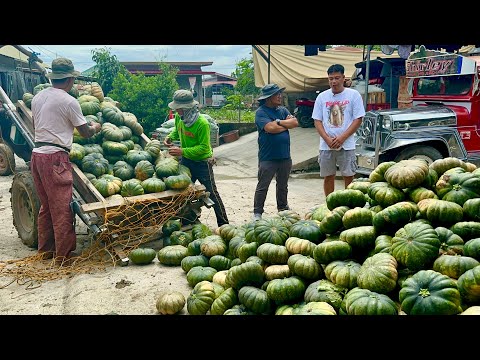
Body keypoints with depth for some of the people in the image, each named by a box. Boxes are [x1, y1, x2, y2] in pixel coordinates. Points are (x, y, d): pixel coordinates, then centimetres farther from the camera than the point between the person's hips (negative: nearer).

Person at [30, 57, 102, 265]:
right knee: (62, 209, -1)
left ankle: (46, 250, 28)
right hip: (55, 157, -8)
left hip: (36, 154, 8)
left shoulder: (38, 97, 12)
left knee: (46, 206, 17)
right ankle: (64, 255, 6)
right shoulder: (69, 101, -10)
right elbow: (86, 133, -3)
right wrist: (96, 127, 18)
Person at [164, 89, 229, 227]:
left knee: (212, 194, 3)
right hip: (186, 160, 7)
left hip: (202, 162, -7)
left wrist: (183, 151, -32)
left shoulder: (202, 123, -28)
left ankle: (224, 225, 16)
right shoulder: (179, 117, -6)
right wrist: (170, 137, -6)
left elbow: (203, 147, -26)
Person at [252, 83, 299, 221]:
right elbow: (270, 128, -22)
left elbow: (295, 122, -2)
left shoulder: (283, 110, 11)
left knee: (283, 186, 19)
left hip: (285, 156, 6)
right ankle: (257, 213, 12)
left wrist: (279, 122, -14)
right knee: (262, 187, 2)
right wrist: (287, 124, -6)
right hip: (268, 157, -6)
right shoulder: (261, 112, -8)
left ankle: (283, 208, 35)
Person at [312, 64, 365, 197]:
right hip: (326, 145, 2)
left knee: (349, 176, 3)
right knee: (328, 176, 9)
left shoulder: (354, 95, -1)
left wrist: (342, 138, -13)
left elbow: (358, 119, -4)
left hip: (347, 145, -2)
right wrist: (328, 139, -10)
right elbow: (317, 121, 4)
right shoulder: (322, 96, 6)